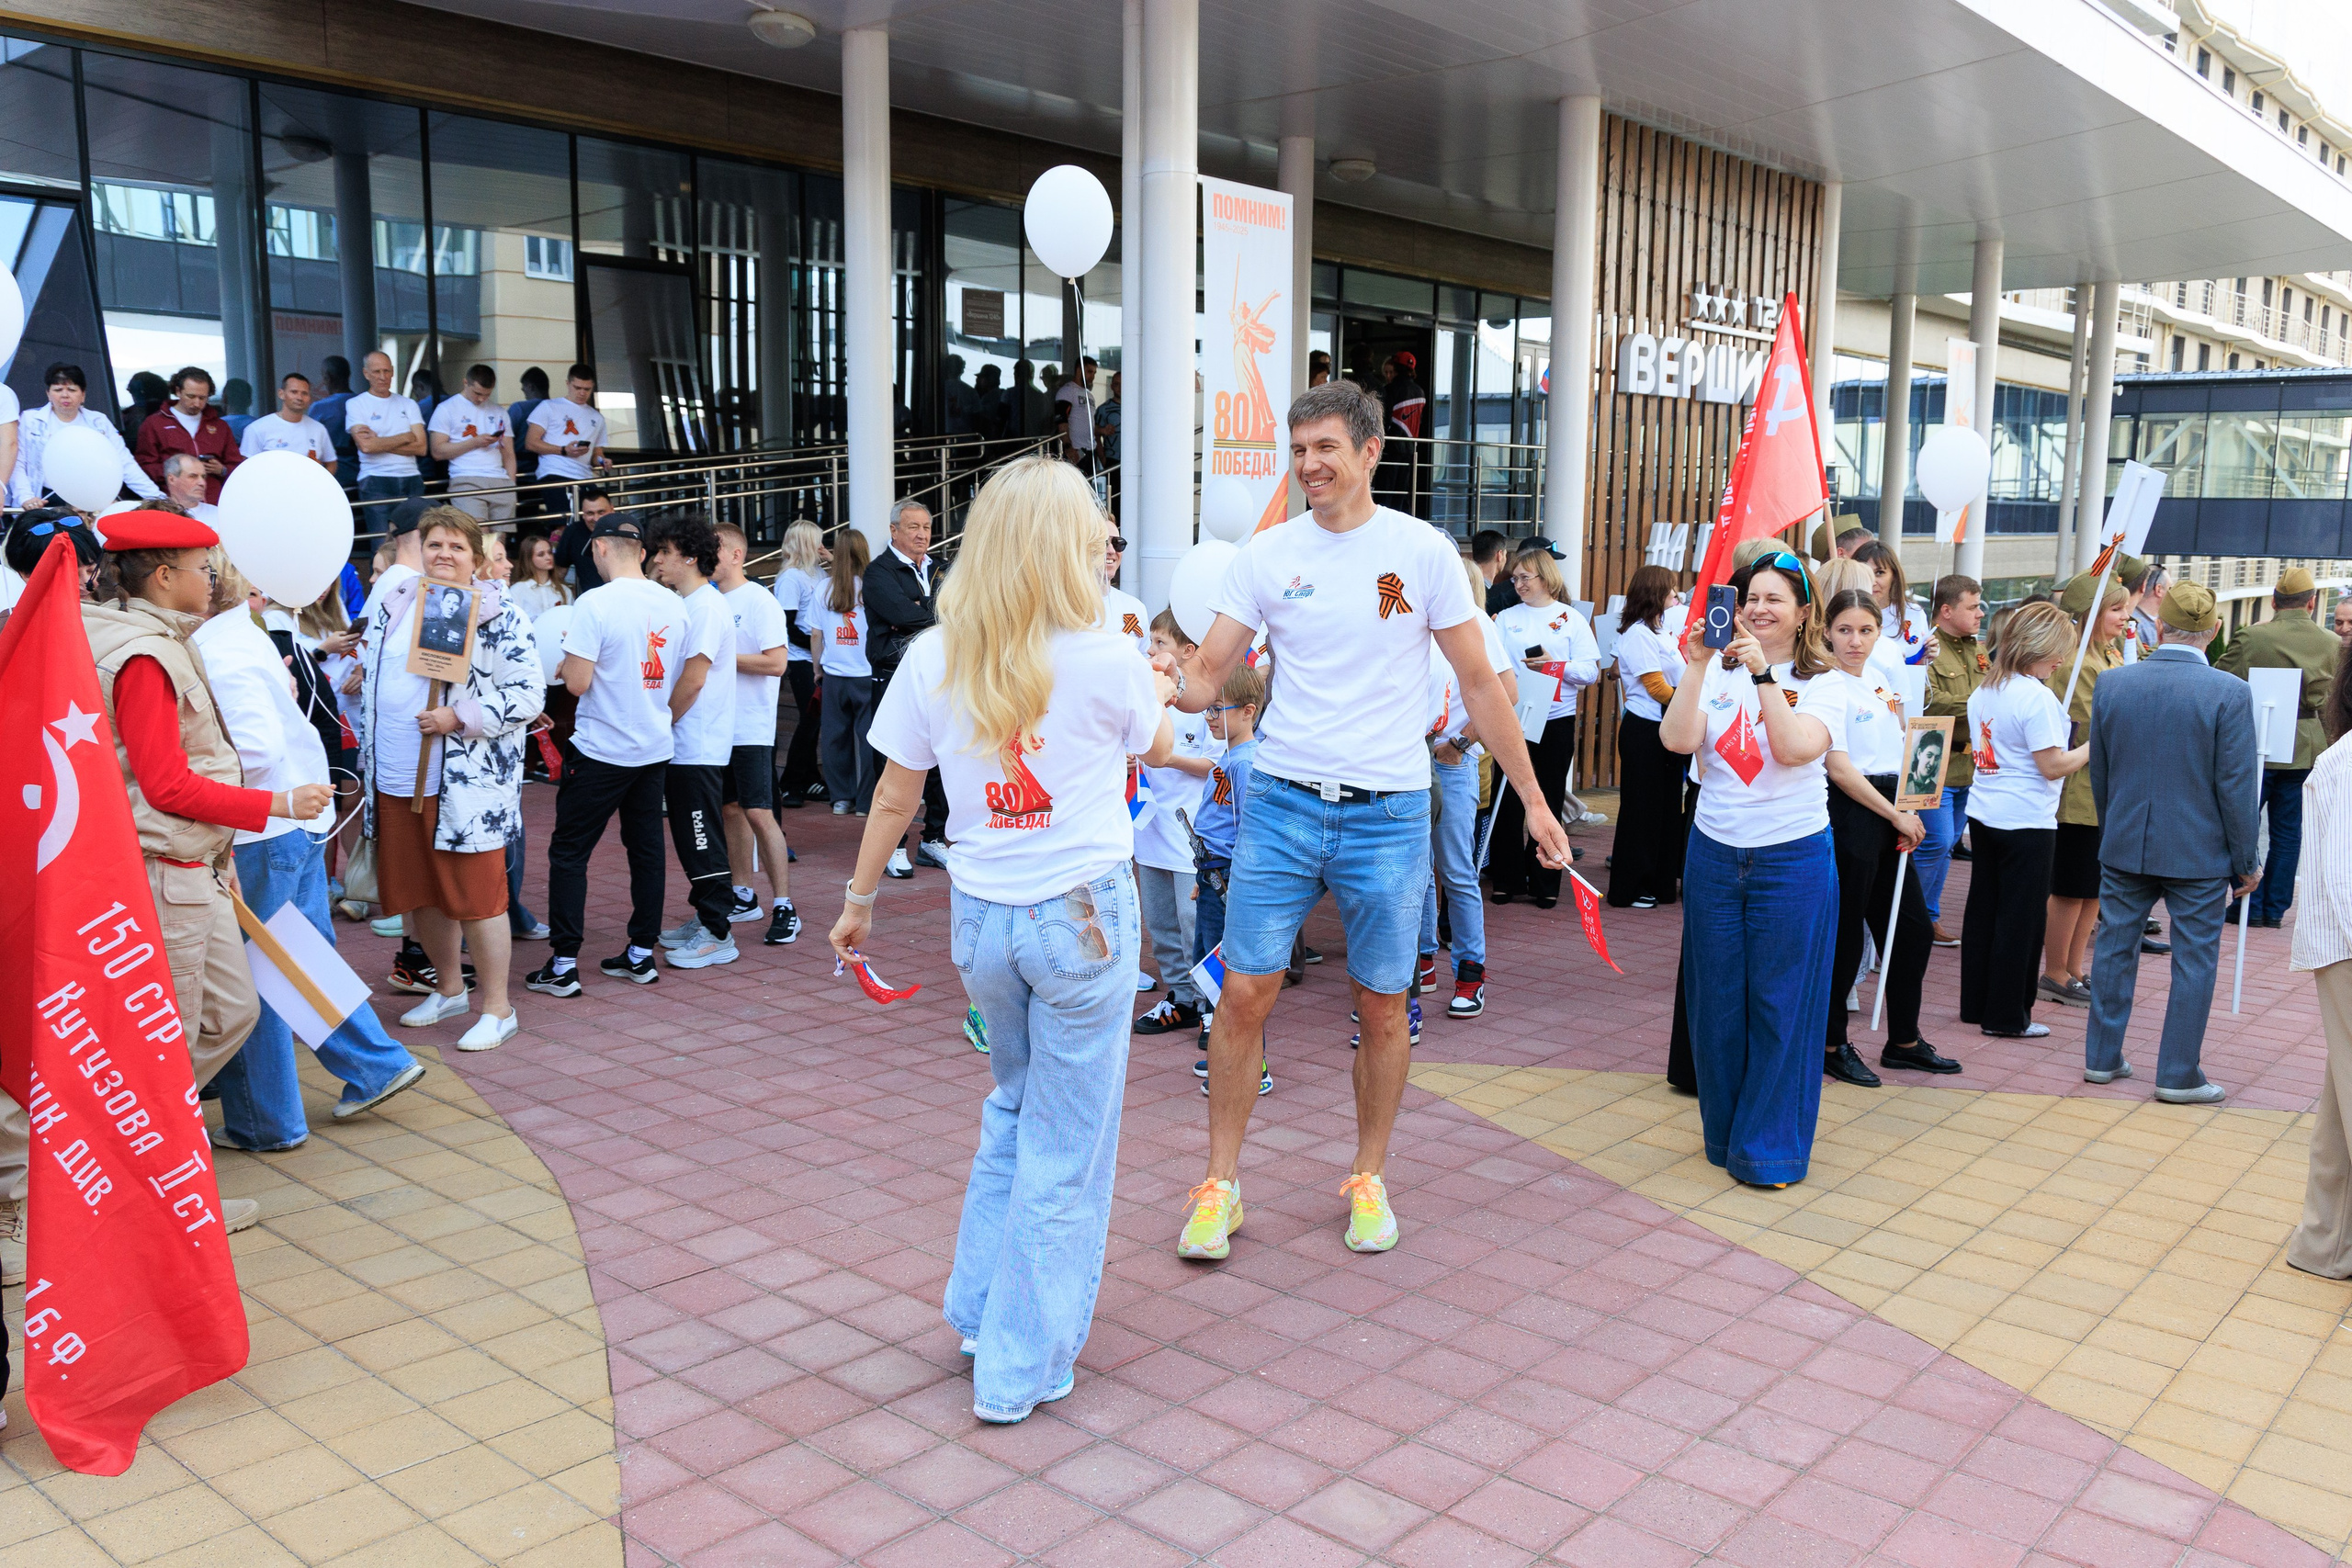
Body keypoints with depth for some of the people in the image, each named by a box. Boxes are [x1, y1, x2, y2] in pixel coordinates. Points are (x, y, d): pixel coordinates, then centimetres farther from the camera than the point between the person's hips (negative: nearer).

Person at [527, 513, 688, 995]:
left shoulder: (596, 603, -16)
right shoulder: (673, 605, 3)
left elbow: (577, 683, -17)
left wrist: (568, 652, 1)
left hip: (601, 750, -6)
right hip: (656, 747, 6)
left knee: (569, 852, 4)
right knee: (646, 848, 13)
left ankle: (563, 964, 5)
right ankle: (641, 954, 18)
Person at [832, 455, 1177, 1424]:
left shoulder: (933, 661, -5)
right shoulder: (1108, 665, -12)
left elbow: (894, 798, 4)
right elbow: (1158, 750, 9)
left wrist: (859, 899, 18)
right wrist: (1157, 692, 30)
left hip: (982, 917, 4)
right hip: (1083, 914, -4)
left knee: (1012, 1110, 25)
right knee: (1066, 1142, 7)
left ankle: (982, 1314, 33)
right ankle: (1020, 1367, 15)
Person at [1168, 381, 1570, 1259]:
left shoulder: (1422, 552, -2)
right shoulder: (1266, 555, 2)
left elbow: (1479, 683, 3)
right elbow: (1206, 678, 2)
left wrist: (1533, 800, 3)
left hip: (1389, 809, -1)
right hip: (1283, 800, 1)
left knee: (1383, 1007, 8)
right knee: (1246, 991, 0)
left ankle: (1368, 1178, 28)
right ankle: (1220, 1184, 15)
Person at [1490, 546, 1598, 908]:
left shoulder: (1571, 618, 6)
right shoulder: (1507, 618, 10)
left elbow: (1591, 671, -1)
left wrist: (1555, 666, -15)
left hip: (1557, 721, -1)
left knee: (1549, 802, 5)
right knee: (1508, 801, 0)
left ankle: (1545, 884, 13)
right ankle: (1506, 880, 10)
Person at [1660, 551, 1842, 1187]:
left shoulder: (1822, 684, -1)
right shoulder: (1718, 673, 4)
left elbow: (1796, 748, -19)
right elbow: (1677, 739, -11)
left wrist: (1763, 674, -23)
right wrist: (1699, 664, -18)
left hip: (1792, 858, -2)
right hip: (1714, 853, 3)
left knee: (1780, 1005, 3)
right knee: (1716, 1003, 10)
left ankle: (1768, 1146, 16)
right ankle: (1724, 1133, 27)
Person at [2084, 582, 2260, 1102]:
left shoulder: (2111, 683, -3)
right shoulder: (2230, 694, -14)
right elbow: (2236, 786, -11)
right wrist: (2248, 860, 0)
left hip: (2124, 846, 3)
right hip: (2199, 852, -3)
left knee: (2115, 948, 14)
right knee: (2194, 961, 7)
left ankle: (2101, 1058, 23)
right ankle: (2178, 1075, 12)